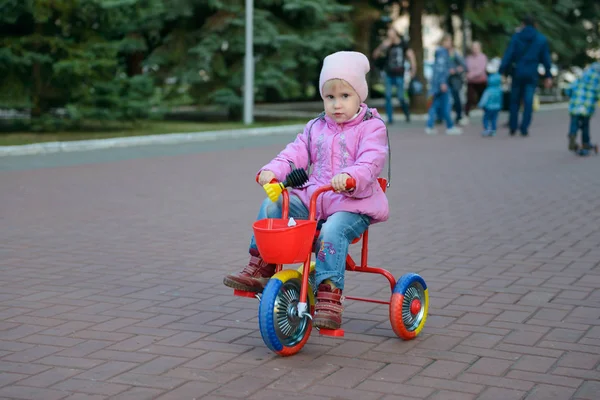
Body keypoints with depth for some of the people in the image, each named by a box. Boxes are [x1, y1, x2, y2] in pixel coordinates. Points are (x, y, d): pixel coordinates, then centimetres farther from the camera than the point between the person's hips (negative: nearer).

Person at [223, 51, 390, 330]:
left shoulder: (371, 128, -2)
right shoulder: (316, 127, 16)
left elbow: (370, 163, -18)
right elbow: (295, 153, 8)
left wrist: (350, 177, -39)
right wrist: (271, 171, -12)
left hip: (353, 203, -6)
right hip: (313, 197, 6)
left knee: (332, 231, -36)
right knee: (271, 207, -14)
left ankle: (329, 299, -34)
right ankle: (259, 268, -5)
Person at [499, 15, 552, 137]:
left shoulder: (516, 37, 0)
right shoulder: (542, 39, 5)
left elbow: (508, 55, -6)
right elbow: (546, 59, 7)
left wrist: (502, 71, -6)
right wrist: (548, 76, 11)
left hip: (517, 73, 0)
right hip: (532, 75, 0)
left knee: (515, 101, 10)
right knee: (528, 102, 1)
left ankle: (513, 128, 12)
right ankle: (524, 129, -5)